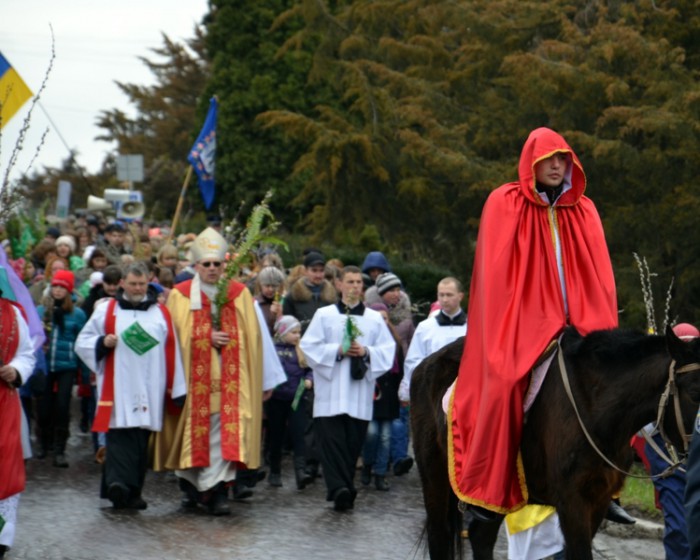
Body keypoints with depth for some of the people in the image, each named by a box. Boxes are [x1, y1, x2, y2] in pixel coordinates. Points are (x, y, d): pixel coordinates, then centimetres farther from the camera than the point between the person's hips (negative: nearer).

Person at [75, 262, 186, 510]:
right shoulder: (106, 310, 9)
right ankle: (118, 483, -29)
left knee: (141, 440, 3)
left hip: (149, 392, 2)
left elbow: (172, 352, 10)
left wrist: (175, 388, 4)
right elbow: (82, 341, 11)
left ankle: (131, 491, 10)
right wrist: (103, 343, -10)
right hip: (117, 389, -2)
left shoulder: (161, 313, 13)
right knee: (120, 434, -16)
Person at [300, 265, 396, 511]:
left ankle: (343, 490, 7)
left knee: (353, 442, 1)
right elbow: (309, 346, 1)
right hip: (330, 394, -2)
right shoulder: (324, 315, 7)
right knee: (331, 440, -12)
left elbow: (388, 350, 8)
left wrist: (366, 352, -10)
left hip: (360, 394, 2)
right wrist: (338, 350, -11)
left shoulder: (375, 319, 11)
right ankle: (339, 488, -19)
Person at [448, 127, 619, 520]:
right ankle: (487, 489, -20)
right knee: (506, 382, -28)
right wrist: (507, 333, -11)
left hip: (577, 326, 4)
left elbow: (599, 278, 10)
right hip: (520, 326, -4)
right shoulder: (505, 204, 1)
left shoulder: (584, 211, 11)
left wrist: (597, 330, 0)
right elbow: (497, 275, -4)